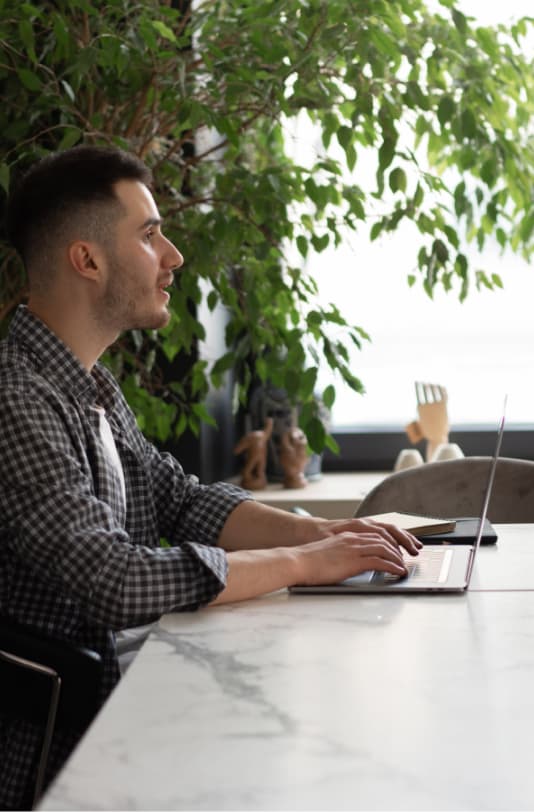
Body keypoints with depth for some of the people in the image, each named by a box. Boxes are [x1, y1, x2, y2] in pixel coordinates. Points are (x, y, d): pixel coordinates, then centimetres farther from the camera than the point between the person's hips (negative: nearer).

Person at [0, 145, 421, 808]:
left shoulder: (92, 386, 10)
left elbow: (182, 499, 15)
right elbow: (112, 581, -30)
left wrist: (318, 531, -1)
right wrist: (304, 562, -20)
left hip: (107, 689, 9)